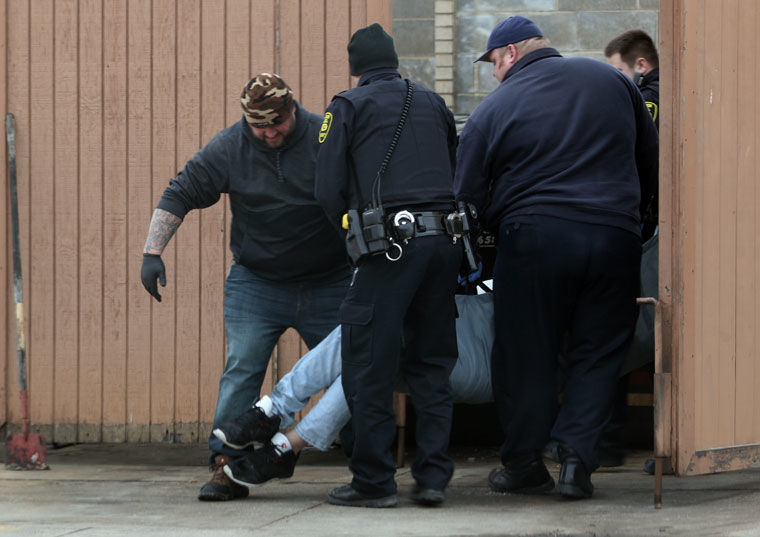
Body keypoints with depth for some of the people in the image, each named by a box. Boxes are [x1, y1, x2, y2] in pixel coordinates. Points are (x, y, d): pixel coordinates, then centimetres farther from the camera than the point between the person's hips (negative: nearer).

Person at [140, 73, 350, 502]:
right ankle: (227, 468, -8)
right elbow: (179, 196, -2)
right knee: (242, 370, -10)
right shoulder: (228, 149, -7)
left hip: (328, 286, 0)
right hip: (256, 284, 1)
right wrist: (153, 253, -11)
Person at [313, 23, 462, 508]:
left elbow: (329, 190, 0)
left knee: (369, 367, 0)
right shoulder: (432, 104, 19)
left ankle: (375, 482, 0)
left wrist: (354, 232, 16)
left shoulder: (349, 106, 6)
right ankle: (433, 477, 9)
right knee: (431, 366, 12)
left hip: (391, 246, -5)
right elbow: (459, 173, 21)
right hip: (443, 242, 5)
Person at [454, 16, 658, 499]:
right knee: (598, 352, 9)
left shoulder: (494, 110, 2)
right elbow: (651, 160, 18)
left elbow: (469, 198, 4)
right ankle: (577, 456, -2)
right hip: (616, 236, 2)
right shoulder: (610, 80, 11)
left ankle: (525, 463, 15)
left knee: (526, 354, 9)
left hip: (534, 237, -2)